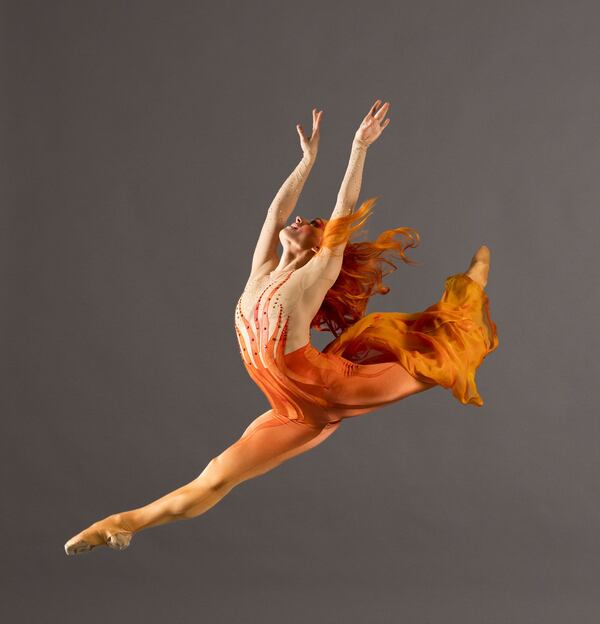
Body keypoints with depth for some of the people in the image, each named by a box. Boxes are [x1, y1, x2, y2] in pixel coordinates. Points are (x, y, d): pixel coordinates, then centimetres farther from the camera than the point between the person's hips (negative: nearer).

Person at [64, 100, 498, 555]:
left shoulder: (318, 274, -5)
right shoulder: (261, 270, 9)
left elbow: (345, 211, -9)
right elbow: (276, 211, 14)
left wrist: (360, 146, -7)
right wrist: (308, 158, 21)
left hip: (330, 386, -3)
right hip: (297, 414, 3)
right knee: (217, 477, 1)